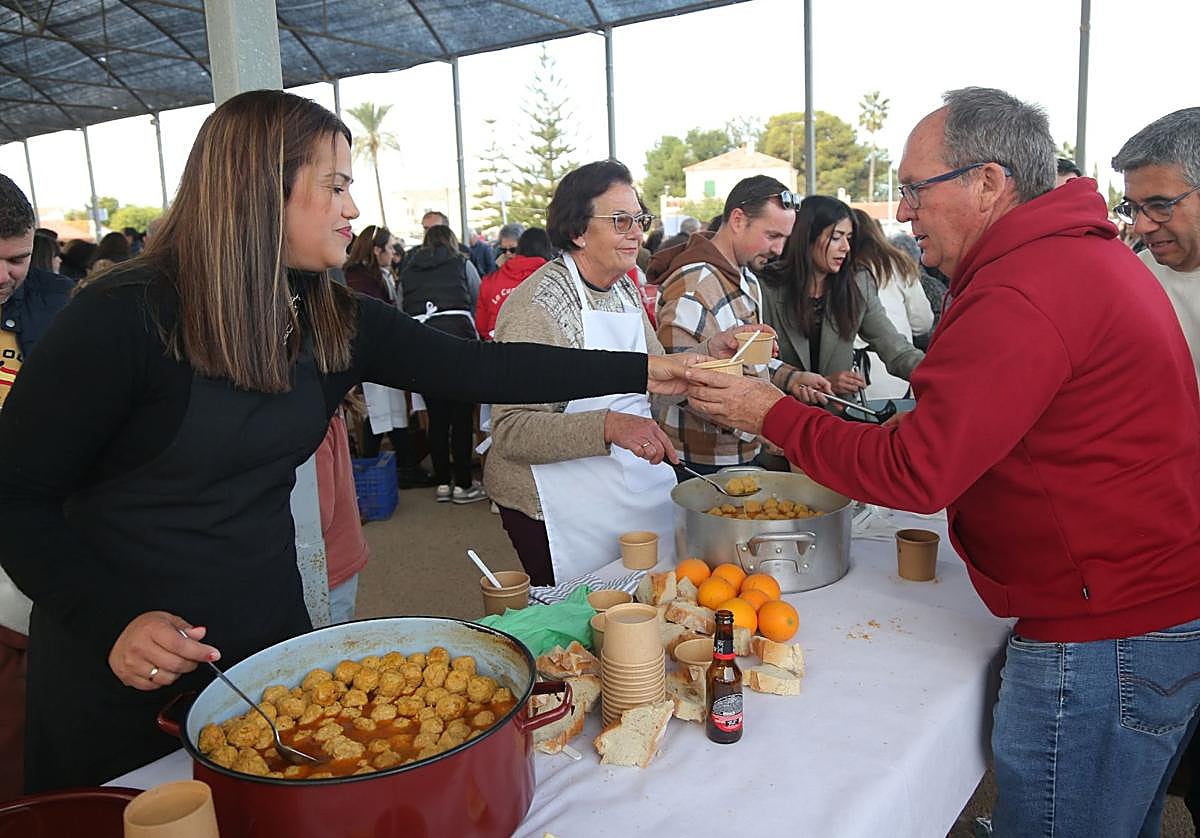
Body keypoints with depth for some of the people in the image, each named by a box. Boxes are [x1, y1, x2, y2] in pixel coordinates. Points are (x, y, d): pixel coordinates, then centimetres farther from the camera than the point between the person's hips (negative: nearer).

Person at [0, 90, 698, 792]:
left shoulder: (329, 317, -2)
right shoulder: (125, 315, -19)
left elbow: (467, 367, -5)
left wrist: (642, 371, -7)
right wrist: (112, 622, -28)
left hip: (270, 635, 6)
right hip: (121, 673, -5)